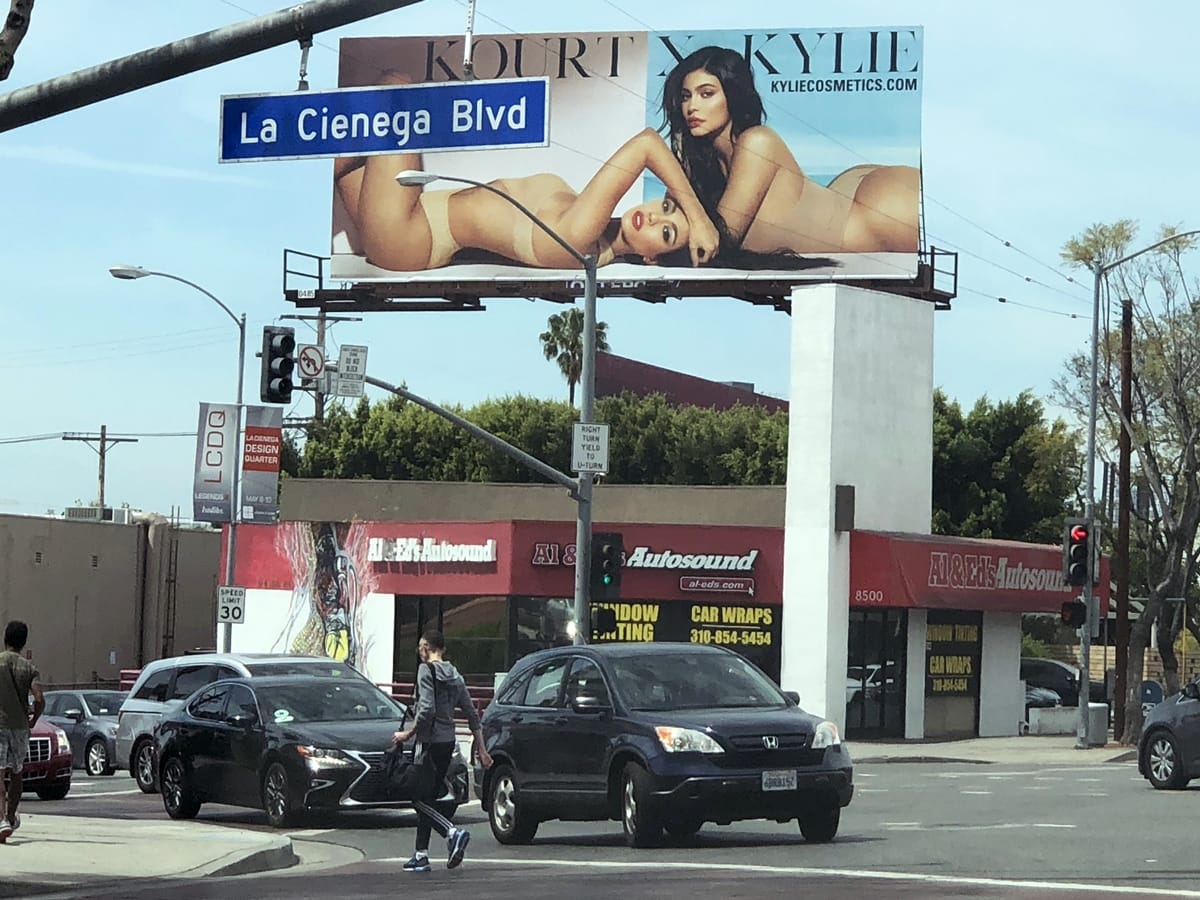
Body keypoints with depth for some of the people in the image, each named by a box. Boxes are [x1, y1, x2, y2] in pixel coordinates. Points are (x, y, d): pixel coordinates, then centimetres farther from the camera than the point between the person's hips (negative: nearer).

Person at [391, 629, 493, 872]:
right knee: (427, 799, 12)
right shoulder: (454, 676, 14)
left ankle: (453, 833, -23)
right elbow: (473, 715, 13)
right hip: (448, 743, 8)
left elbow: (427, 709, -22)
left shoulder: (426, 670, -10)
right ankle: (421, 855, 11)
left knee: (420, 799, -4)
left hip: (430, 742, -8)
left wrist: (408, 733, -11)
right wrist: (482, 750, 16)